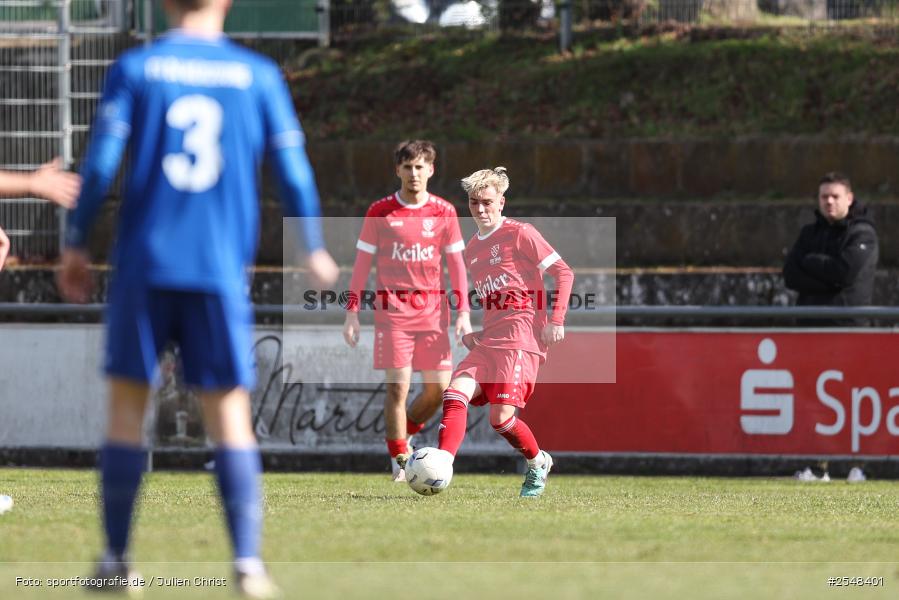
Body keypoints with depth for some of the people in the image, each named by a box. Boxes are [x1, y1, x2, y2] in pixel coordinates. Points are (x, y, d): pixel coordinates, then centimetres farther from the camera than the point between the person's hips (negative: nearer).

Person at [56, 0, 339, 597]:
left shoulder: (134, 69, 1)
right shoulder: (259, 76, 3)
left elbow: (100, 165, -5)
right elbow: (293, 169, 4)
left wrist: (76, 244, 6)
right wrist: (315, 250, 18)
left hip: (144, 263, 0)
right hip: (221, 272, 0)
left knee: (127, 402, 9)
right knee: (230, 412, 2)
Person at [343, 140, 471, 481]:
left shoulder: (444, 213, 6)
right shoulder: (379, 213, 1)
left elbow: (455, 264, 10)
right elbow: (362, 264, 5)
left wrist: (463, 312, 2)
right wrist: (352, 312, 0)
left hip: (432, 312, 3)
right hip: (392, 313, -2)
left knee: (439, 388, 1)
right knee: (398, 386, -10)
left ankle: (404, 436, 27)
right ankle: (400, 464, -3)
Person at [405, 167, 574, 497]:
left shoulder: (520, 234, -2)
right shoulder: (472, 249, 20)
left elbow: (564, 273, -2)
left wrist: (556, 320, -10)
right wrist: (468, 330, 15)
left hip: (521, 339, -7)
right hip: (487, 342, 7)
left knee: (502, 416, -14)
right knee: (455, 393, -17)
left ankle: (537, 463, 13)